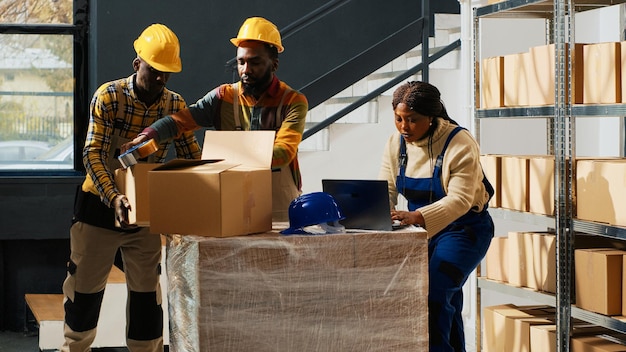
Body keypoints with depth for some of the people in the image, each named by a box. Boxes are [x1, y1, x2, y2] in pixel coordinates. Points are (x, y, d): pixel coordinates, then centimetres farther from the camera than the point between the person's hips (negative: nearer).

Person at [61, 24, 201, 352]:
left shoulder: (175, 104, -5)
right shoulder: (108, 96, -16)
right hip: (99, 202, -2)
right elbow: (93, 154, -22)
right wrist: (113, 197, -36)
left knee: (146, 287, 7)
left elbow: (191, 154, -3)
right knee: (85, 283, 8)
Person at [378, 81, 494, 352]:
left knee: (435, 293, -18)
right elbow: (387, 191, -6)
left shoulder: (460, 145, -22)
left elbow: (459, 200, -30)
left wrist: (416, 217, -44)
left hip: (463, 230, -6)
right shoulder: (396, 144, -4)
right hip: (420, 229, 6)